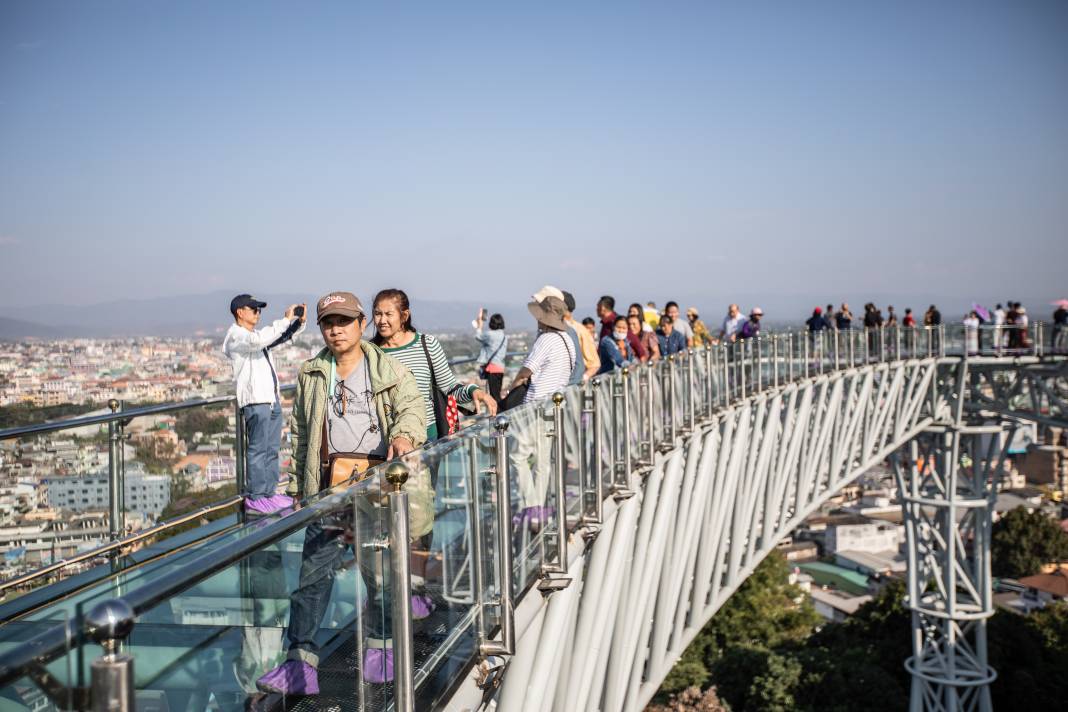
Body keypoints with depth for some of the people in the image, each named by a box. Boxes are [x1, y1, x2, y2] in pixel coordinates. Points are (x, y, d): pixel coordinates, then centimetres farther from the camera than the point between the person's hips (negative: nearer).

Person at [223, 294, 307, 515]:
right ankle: (255, 498, -6)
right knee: (258, 450, -9)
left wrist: (299, 322, 5)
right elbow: (259, 340, -25)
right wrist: (285, 320, -21)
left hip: (272, 399, 9)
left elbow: (282, 337, 24)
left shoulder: (255, 336, 21)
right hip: (255, 401, -9)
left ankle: (270, 492, 16)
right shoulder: (235, 335, -6)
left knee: (272, 449, 10)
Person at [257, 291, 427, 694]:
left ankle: (379, 647, 26)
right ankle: (301, 664, 2)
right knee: (313, 571, -3)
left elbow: (412, 406, -6)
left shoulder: (389, 371, 7)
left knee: (380, 571, 5)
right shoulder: (310, 375, 15)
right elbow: (301, 435, 19)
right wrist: (298, 486, 17)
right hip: (329, 483, 2)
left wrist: (405, 433, -30)